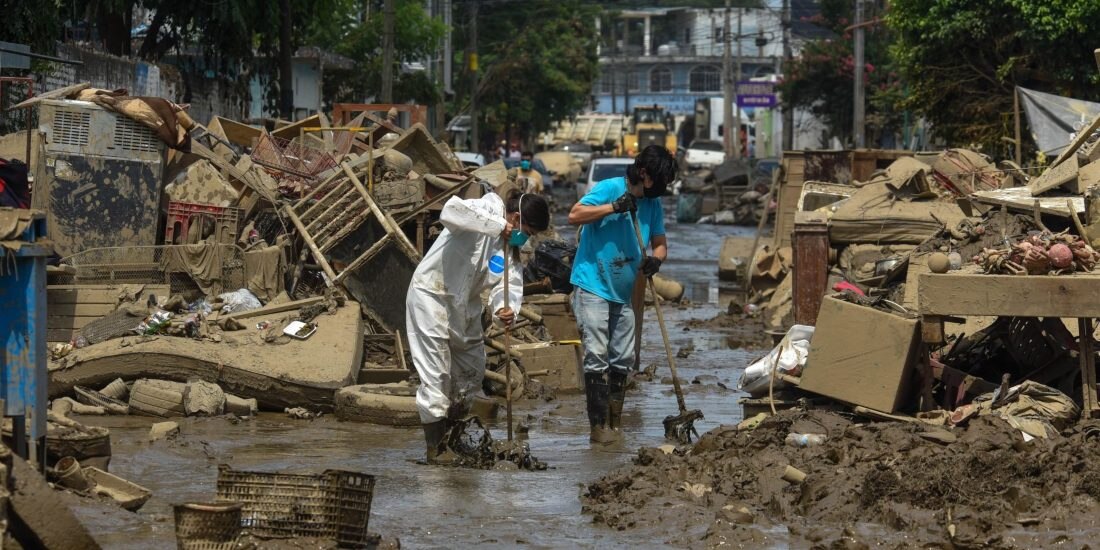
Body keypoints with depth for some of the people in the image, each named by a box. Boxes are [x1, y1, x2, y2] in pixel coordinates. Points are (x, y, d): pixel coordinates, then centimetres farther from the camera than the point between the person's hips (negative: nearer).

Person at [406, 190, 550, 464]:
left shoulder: (512, 247, 6)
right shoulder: (485, 210, -17)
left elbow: (509, 283, -8)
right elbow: (450, 211, -39)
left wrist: (506, 308, -30)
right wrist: (497, 226, -36)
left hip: (464, 305, 9)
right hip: (432, 294, -9)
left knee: (472, 369, 15)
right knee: (436, 372, -8)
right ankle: (435, 446, -2)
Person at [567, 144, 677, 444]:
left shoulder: (653, 204, 7)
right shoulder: (609, 189, -12)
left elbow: (660, 243, 9)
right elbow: (575, 215, -20)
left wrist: (656, 258, -14)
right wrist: (614, 207, -27)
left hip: (623, 292, 7)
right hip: (592, 286, -7)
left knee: (623, 359, 9)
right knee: (597, 356, -11)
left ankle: (614, 423, 19)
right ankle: (599, 425, -10)